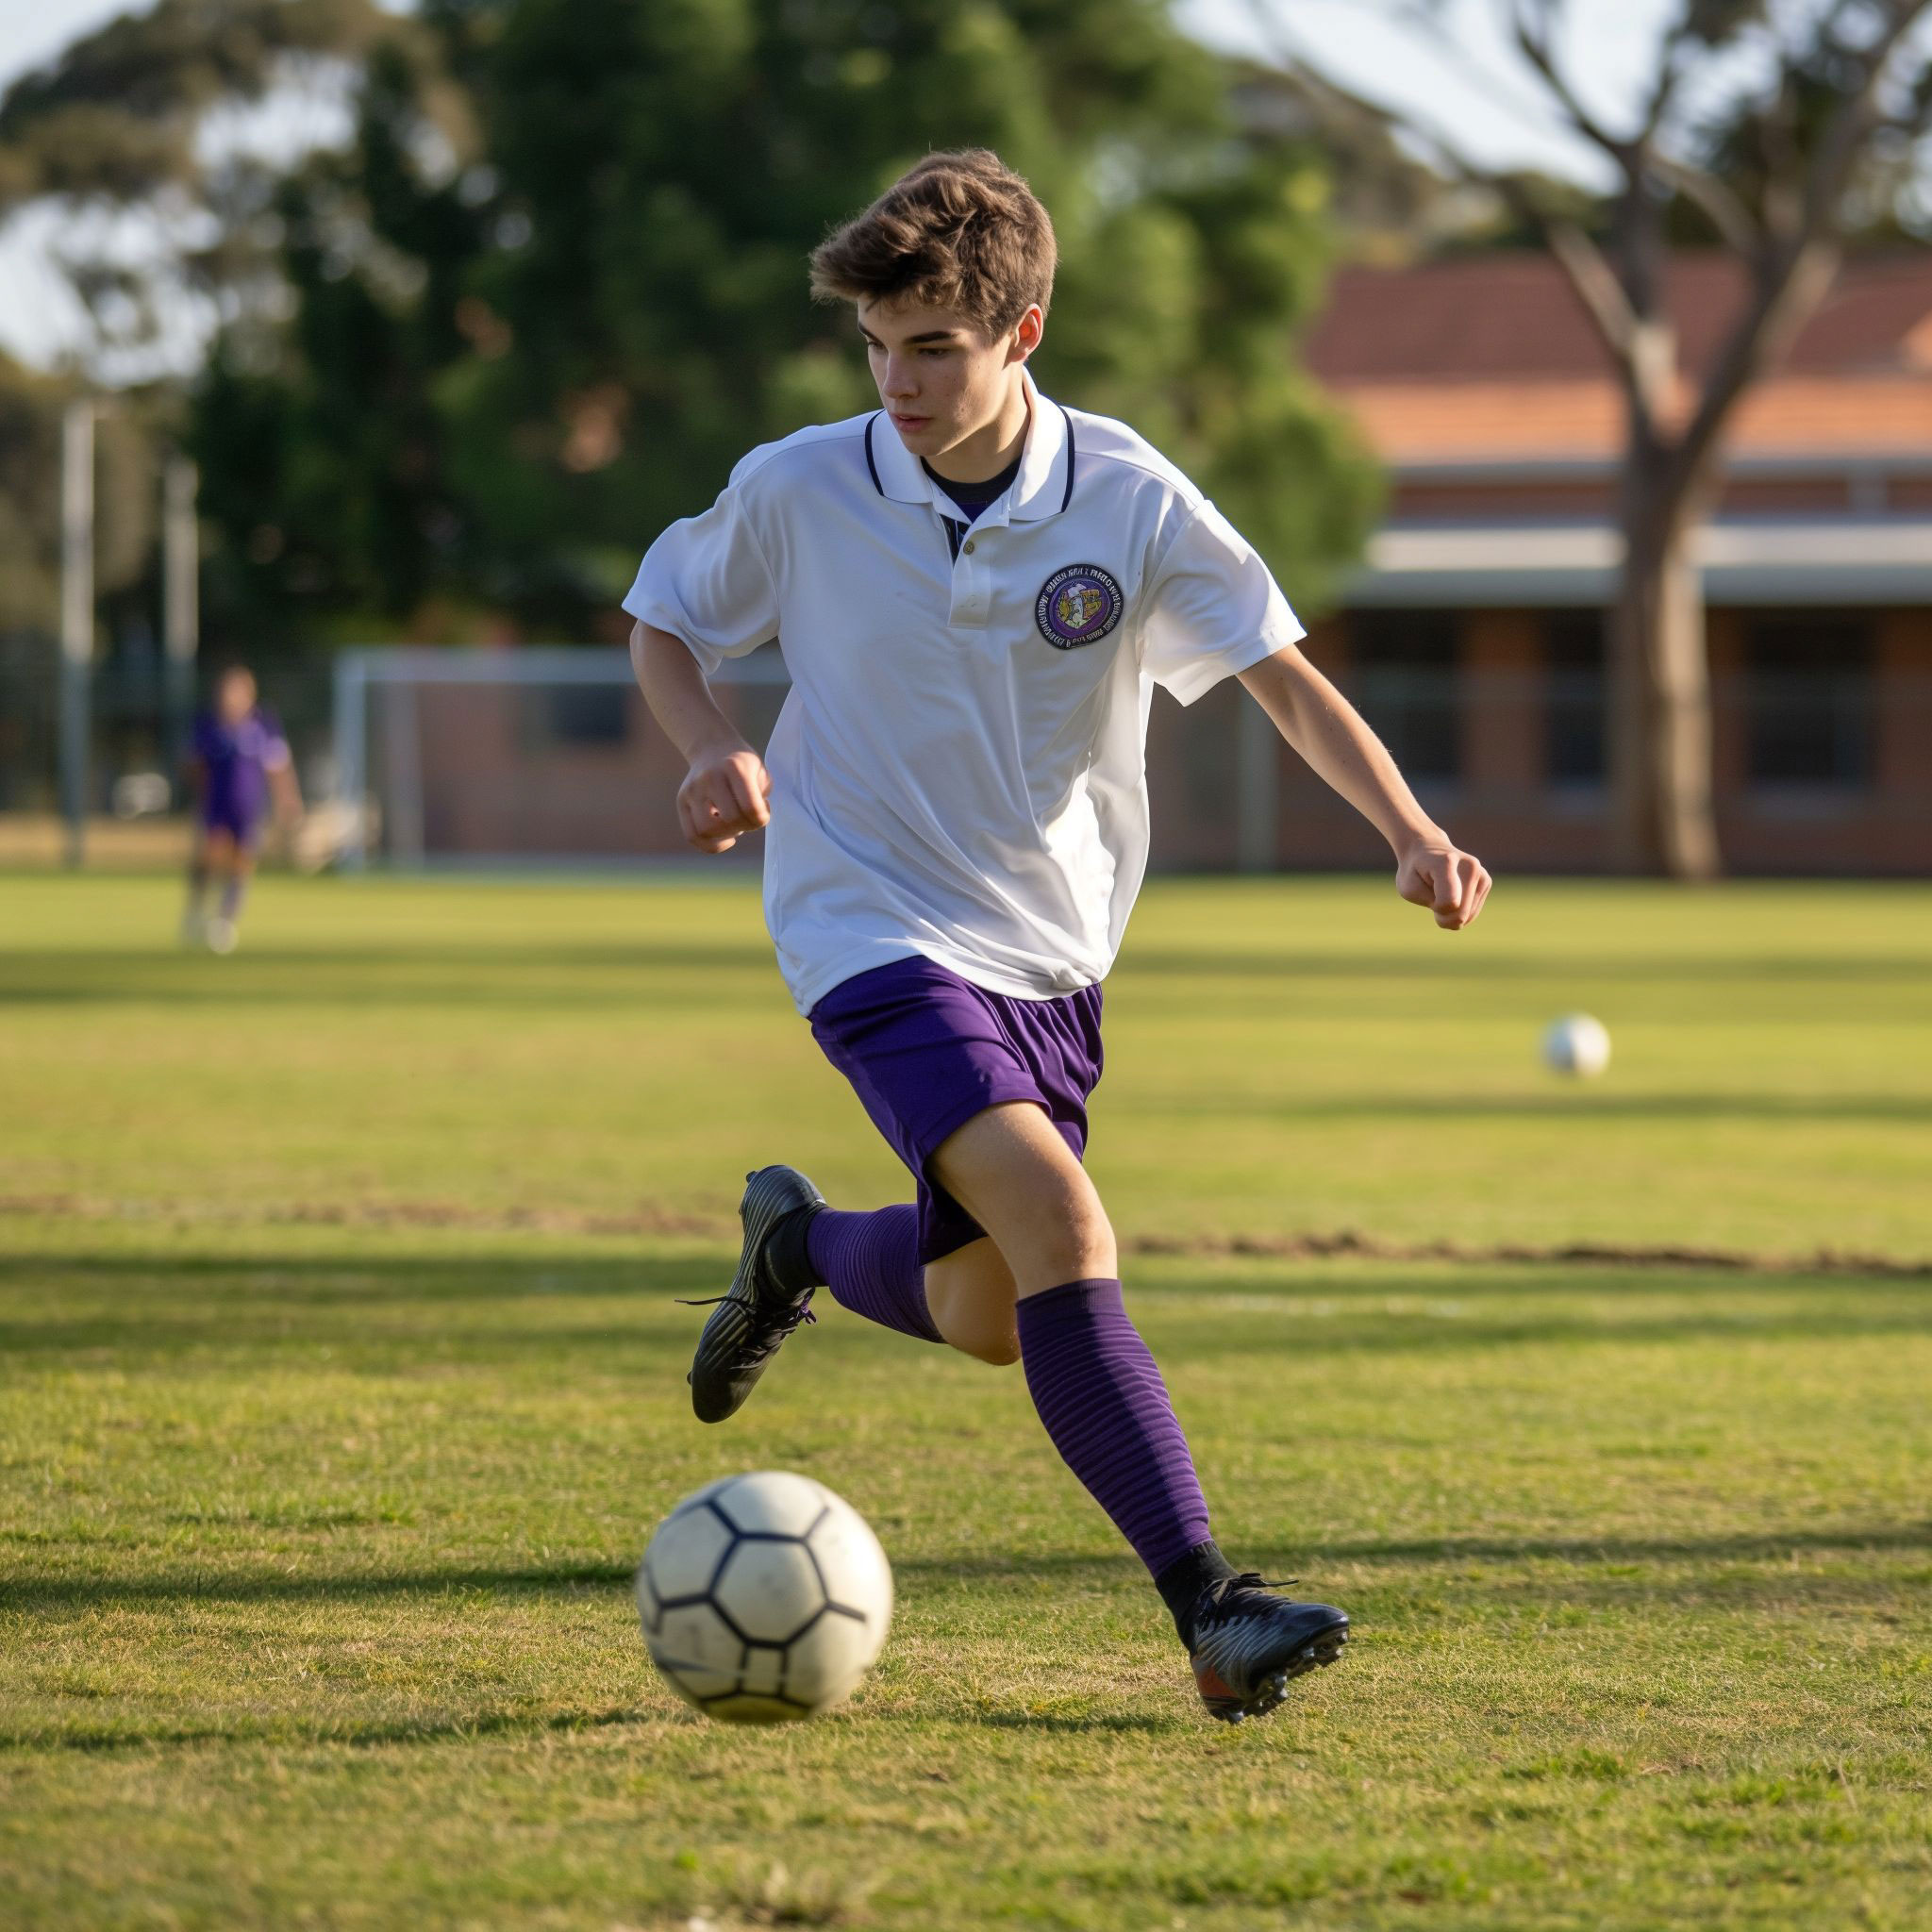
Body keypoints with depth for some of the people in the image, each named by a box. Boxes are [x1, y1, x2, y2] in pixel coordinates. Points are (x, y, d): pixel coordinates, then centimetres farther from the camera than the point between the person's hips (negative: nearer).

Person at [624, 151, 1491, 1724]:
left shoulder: (1130, 502, -9)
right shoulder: (798, 491, -10)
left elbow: (1286, 678, -9)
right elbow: (664, 623, 7)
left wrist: (1411, 831, -26)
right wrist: (716, 752, -14)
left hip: (1052, 948, 4)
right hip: (876, 930, -4)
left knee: (986, 1322, 11)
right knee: (1061, 1222, -25)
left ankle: (801, 1242, 45)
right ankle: (1211, 1608, -26)